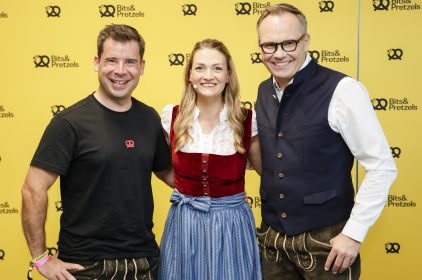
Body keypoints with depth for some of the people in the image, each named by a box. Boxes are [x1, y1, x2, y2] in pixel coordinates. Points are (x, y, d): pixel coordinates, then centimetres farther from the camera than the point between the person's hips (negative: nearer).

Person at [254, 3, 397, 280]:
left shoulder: (341, 90, -15)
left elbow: (382, 166, -14)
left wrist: (354, 233, -14)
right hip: (272, 237, 5)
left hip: (325, 239, -5)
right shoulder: (263, 92, 4)